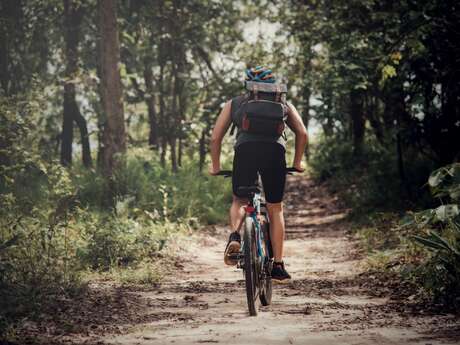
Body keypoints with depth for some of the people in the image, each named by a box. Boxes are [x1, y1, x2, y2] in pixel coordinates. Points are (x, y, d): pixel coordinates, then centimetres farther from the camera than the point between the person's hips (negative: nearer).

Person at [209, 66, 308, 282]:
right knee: (275, 209, 15)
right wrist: (297, 162, 26)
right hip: (275, 150, 0)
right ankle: (278, 266, 13)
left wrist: (215, 166, 31)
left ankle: (234, 236, -10)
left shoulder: (234, 103, 28)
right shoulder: (283, 104, 29)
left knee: (239, 201, 21)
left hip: (245, 149, 0)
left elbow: (215, 138, 20)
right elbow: (302, 133, 17)